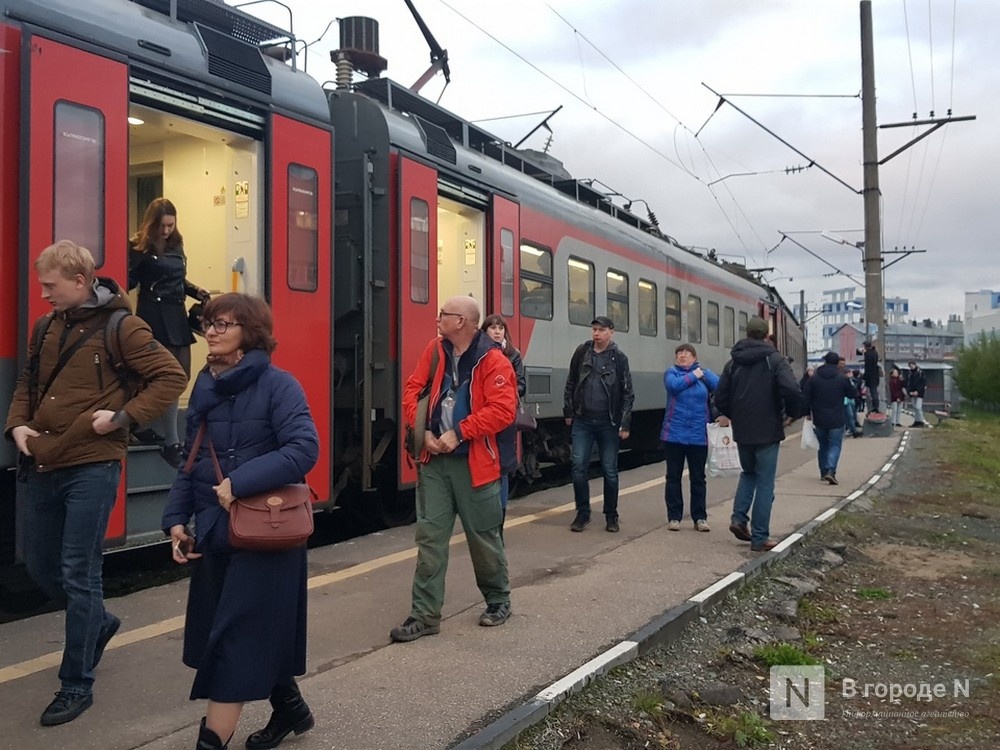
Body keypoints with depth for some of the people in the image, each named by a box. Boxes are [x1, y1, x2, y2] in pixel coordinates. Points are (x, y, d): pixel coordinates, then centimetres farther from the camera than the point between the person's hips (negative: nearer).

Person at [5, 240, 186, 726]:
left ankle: (77, 685, 12)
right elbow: (27, 384, 22)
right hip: (39, 466, 7)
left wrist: (123, 417, -17)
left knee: (78, 575, -2)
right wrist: (17, 424, 3)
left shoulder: (118, 327, -8)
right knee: (39, 566, 15)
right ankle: (98, 623, 42)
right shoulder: (45, 328, 11)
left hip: (92, 468, -7)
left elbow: (170, 377, -10)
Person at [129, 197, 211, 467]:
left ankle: (156, 429, 25)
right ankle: (171, 443, 1)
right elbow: (129, 281, -13)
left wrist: (195, 291, 5)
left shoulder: (175, 245, 12)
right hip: (154, 315, -7)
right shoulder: (139, 248, -7)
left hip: (176, 315, 7)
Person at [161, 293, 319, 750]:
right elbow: (191, 462, 13)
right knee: (256, 635, 17)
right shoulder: (204, 387, 9)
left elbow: (304, 449, -23)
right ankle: (290, 709, 38)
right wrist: (176, 519, 2)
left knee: (235, 640, -4)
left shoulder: (277, 385, -12)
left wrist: (239, 483, -25)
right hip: (214, 533, 7)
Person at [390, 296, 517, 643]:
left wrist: (458, 434, -20)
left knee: (484, 536, 9)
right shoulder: (435, 350, 7)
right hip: (434, 461, 5)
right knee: (429, 536, 3)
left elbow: (502, 410, -20)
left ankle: (498, 600, 30)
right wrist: (422, 430, -7)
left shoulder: (494, 361, -11)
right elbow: (412, 388, 7)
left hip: (473, 463, -4)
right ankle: (425, 614, 10)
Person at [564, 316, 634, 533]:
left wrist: (625, 424, -8)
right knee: (579, 467, -1)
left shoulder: (619, 358, -3)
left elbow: (627, 393, -3)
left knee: (610, 470, 5)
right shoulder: (582, 352, 3)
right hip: (582, 421, 2)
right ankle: (582, 513, 12)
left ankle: (611, 516, 18)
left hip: (608, 423, -2)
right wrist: (568, 412, 8)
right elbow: (571, 384, 10)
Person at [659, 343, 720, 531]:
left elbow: (720, 386, -9)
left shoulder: (703, 373, 8)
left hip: (698, 436, 1)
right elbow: (673, 385, -19)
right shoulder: (671, 373, 4)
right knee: (674, 476, 5)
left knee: (698, 477, 7)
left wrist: (702, 372, -10)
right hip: (674, 434, -1)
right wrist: (693, 375, -9)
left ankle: (700, 517, 16)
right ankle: (674, 517, 14)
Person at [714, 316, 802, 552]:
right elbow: (792, 390, -22)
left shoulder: (733, 363, 6)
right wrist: (791, 414, -4)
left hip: (742, 431, 4)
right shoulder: (774, 360, -7)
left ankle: (739, 517, 6)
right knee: (765, 483, 3)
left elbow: (720, 398, 4)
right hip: (767, 431, -4)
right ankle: (760, 537, 4)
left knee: (748, 473, 25)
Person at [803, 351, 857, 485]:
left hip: (819, 420, 2)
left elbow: (805, 399, -3)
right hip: (836, 420, -2)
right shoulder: (842, 379, -6)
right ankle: (830, 471, -18)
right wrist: (850, 382, 24)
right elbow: (852, 394, 7)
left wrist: (807, 414, 6)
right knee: (835, 445, 1)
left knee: (822, 446, 16)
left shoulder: (813, 379, -2)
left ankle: (823, 472, 21)